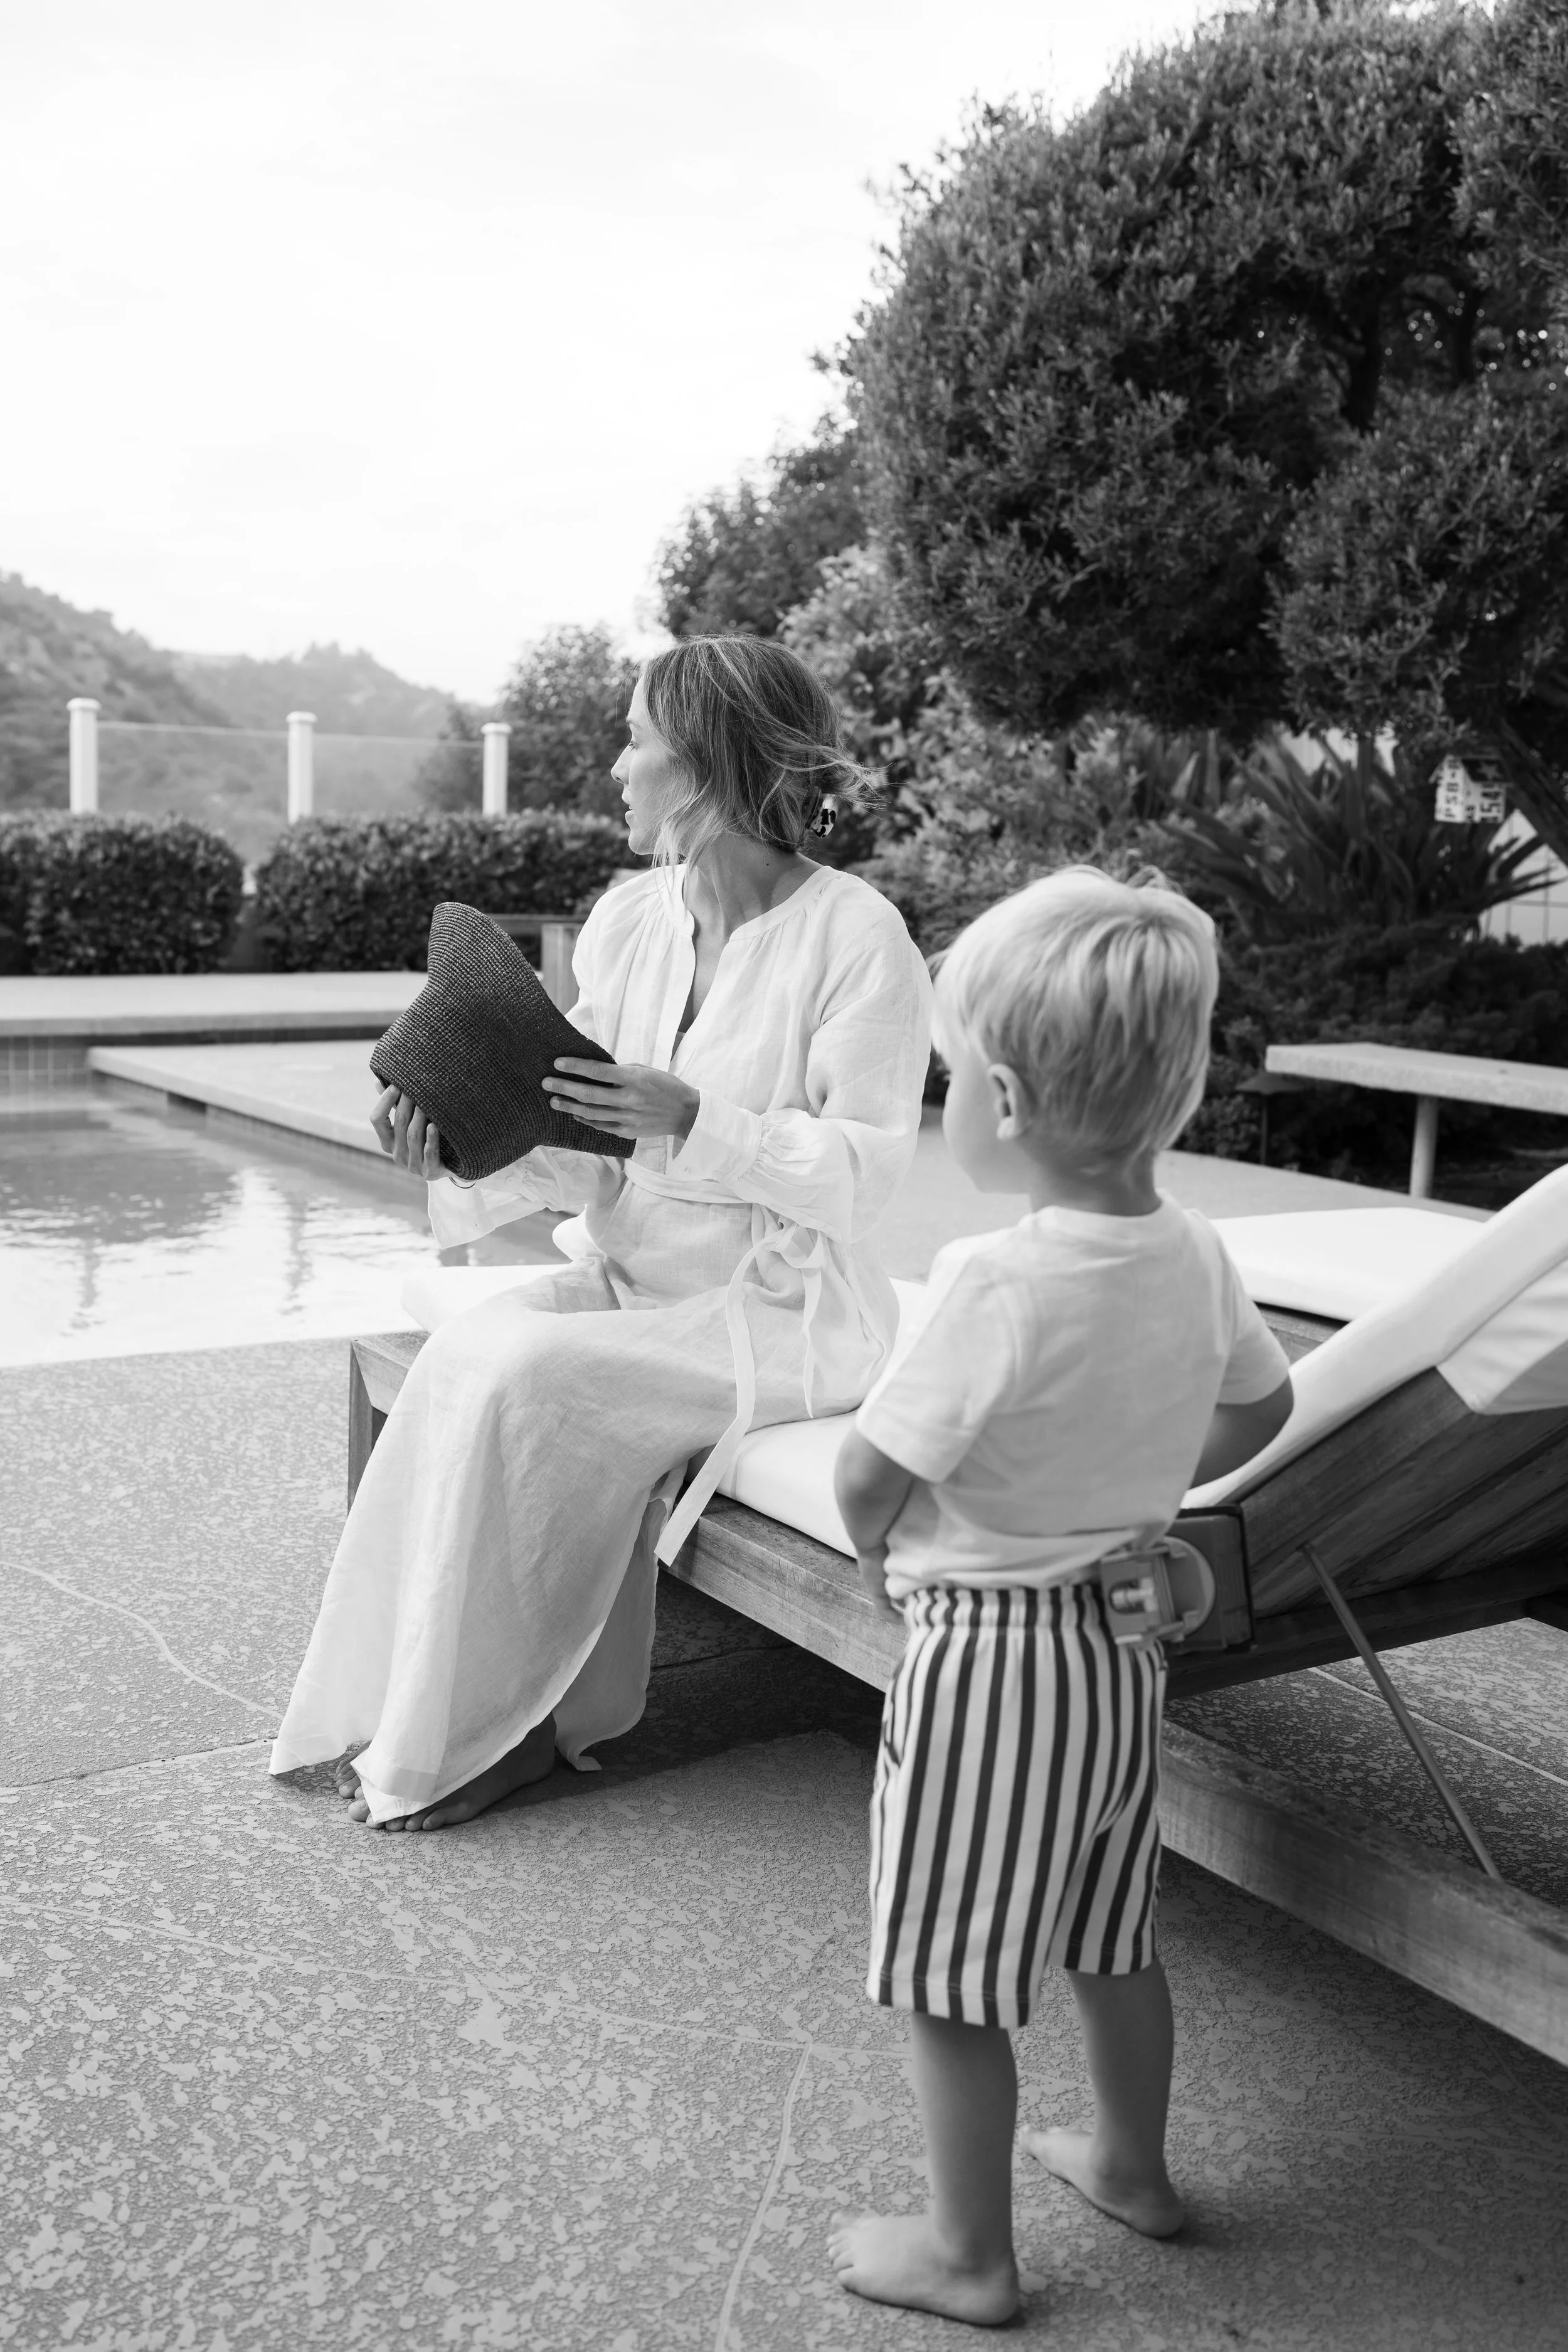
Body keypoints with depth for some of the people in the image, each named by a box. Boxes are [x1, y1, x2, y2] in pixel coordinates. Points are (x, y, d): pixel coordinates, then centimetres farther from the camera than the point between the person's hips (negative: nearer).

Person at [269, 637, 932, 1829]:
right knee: (465, 1348, -20)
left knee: (526, 1379, -25)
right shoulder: (627, 920, 7)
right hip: (630, 1275, 6)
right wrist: (464, 1145, -13)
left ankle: (488, 1731, -6)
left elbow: (863, 1176, -16)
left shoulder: (855, 936, -13)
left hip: (785, 1315, -6)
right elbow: (586, 1158, 6)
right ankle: (417, 1713, -8)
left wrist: (692, 1122, -26)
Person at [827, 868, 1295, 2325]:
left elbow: (867, 1478, -22)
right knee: (1110, 1937, 26)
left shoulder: (996, 1282, -28)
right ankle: (1131, 2163, 46)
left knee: (953, 1981, 11)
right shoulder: (1193, 1253, -5)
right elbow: (1262, 1404, 13)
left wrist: (880, 1552, -1)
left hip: (986, 1649, -8)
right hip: (1123, 1637, 8)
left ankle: (969, 2256, 27)